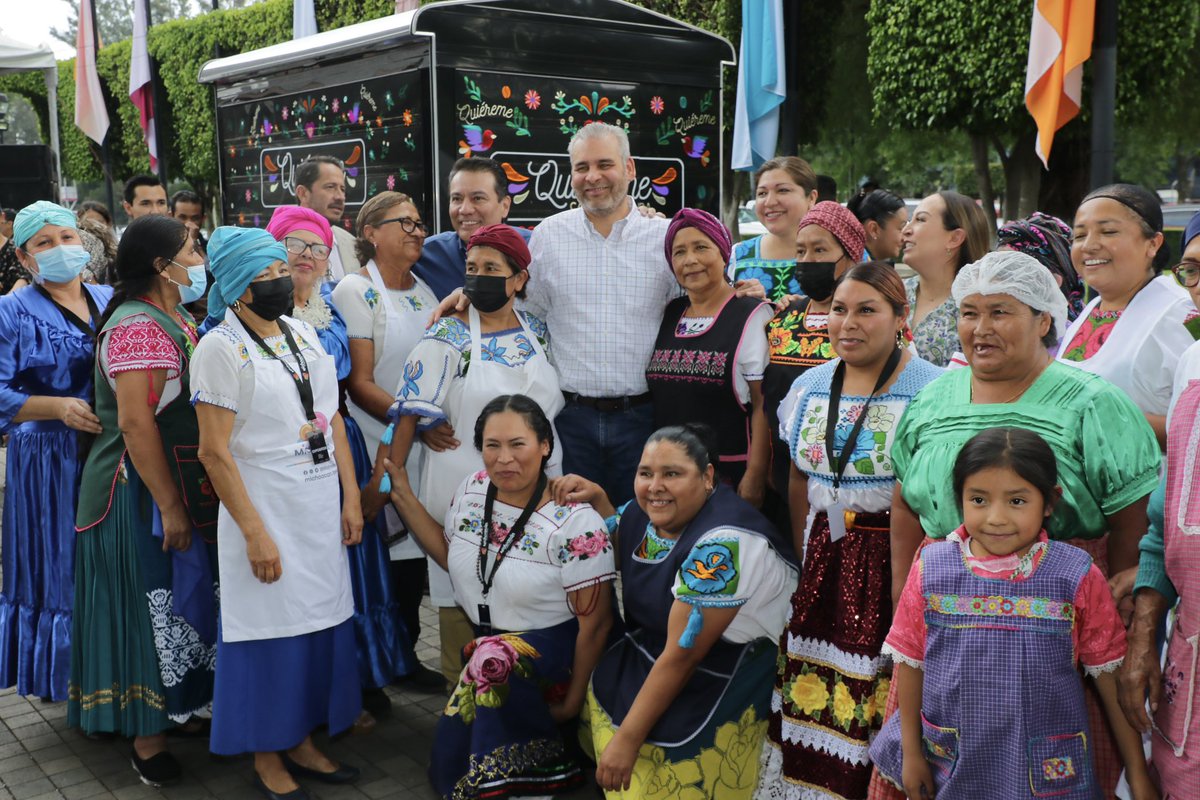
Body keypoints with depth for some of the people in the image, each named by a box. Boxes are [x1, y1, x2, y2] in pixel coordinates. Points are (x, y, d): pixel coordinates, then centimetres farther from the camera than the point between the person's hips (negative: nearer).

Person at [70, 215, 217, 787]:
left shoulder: (172, 321, 11)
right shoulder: (140, 327, -20)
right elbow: (135, 424, -25)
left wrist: (186, 501, 17)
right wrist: (169, 508, -23)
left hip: (180, 491, 9)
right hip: (142, 498, -9)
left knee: (175, 605, 18)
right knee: (151, 610, 1)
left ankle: (176, 712, 33)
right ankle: (147, 739, 14)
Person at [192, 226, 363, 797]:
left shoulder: (304, 334, 9)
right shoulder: (220, 349, -11)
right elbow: (214, 452, -14)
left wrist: (350, 498, 7)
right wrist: (254, 533, -16)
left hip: (321, 510, 6)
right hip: (265, 513, -6)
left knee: (321, 625, 11)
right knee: (271, 633, 3)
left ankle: (301, 744, 28)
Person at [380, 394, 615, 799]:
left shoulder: (575, 524, -22)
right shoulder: (472, 490, -5)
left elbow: (595, 624, -16)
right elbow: (453, 556, 12)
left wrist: (573, 702, -11)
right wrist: (404, 497, 3)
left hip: (550, 651, -6)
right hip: (485, 641, 6)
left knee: (495, 657, -37)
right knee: (449, 767, -8)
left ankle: (543, 760, -14)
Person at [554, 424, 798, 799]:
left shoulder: (721, 543, -29)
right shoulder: (649, 512, -3)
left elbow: (681, 656, -26)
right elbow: (622, 553, 22)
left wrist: (628, 739, -21)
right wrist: (597, 497, 5)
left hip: (716, 693, -9)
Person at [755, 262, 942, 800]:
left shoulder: (929, 389, -9)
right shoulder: (809, 387, 10)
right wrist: (806, 560, 10)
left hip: (892, 561, -5)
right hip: (823, 564, 5)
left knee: (878, 704, -2)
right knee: (813, 697, 8)